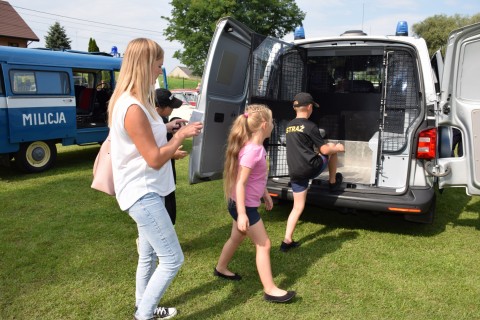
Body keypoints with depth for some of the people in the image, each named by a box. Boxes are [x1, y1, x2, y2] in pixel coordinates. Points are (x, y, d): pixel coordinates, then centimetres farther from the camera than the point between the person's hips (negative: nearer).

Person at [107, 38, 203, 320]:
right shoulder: (132, 108, -24)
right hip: (142, 194, -10)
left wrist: (165, 129, 9)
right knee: (173, 259, -3)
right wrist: (182, 135, -11)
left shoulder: (137, 102, 8)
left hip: (147, 191, 10)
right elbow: (155, 159, -23)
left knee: (149, 255, 21)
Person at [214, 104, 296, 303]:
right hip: (244, 205, -10)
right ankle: (270, 290, 9)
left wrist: (265, 194, 25)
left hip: (246, 204, 10)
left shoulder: (256, 147, 3)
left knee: (237, 237, 26)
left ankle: (220, 269, 46)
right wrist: (242, 214, -28)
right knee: (264, 244, -1)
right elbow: (240, 183, -27)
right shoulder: (252, 151, -26)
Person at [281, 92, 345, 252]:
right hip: (311, 168, -6)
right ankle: (333, 183, 32)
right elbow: (325, 150, -6)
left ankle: (287, 241, 9)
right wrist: (337, 148, 13)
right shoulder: (310, 126, -9)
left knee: (298, 207, 13)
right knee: (333, 147, 20)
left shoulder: (289, 127, 14)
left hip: (295, 172, 6)